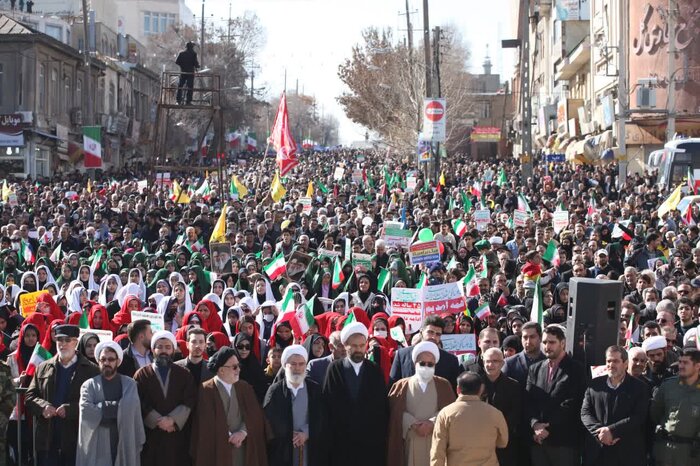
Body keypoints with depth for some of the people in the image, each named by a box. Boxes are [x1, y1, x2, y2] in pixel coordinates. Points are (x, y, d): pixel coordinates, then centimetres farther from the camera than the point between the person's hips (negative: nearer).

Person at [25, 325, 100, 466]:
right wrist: (43, 406, -9)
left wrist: (70, 409, -18)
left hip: (76, 442, -3)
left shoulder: (91, 370, 1)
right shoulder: (43, 368, 15)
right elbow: (30, 396, 12)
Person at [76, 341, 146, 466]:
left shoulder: (129, 384, 9)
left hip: (125, 446, 2)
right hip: (97, 448, -1)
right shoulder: (89, 385, 4)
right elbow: (86, 411, -13)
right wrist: (116, 407, -8)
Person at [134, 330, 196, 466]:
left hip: (177, 436, 1)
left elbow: (188, 402, 1)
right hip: (150, 435, -1)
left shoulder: (184, 375, 11)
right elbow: (140, 404, -2)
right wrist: (159, 421, -11)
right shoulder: (142, 374, 7)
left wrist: (172, 420, -13)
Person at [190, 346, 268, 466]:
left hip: (243, 450, 4)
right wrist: (229, 437, -9)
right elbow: (207, 423, -8)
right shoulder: (206, 390, -4)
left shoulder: (245, 388, 10)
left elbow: (254, 416, 3)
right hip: (217, 450, -4)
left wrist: (243, 432, -14)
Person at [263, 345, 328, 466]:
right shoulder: (275, 390, 2)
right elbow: (269, 420, -1)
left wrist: (307, 433, -12)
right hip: (282, 450, -1)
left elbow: (322, 419, 2)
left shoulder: (315, 389, 6)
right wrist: (288, 436, -8)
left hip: (310, 450, 1)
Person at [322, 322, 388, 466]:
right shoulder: (335, 369, 1)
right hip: (341, 442, -1)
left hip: (371, 443, 1)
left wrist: (382, 437, 2)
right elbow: (327, 405, 0)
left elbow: (384, 406, 8)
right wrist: (329, 437, -4)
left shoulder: (375, 370, 7)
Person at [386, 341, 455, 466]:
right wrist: (413, 424, -14)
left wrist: (432, 423, -13)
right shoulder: (402, 386, 12)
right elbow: (396, 412, 1)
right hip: (410, 443, 0)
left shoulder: (444, 385, 12)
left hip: (436, 441, 0)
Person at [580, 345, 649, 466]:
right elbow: (585, 413, 7)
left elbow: (638, 417, -7)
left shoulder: (639, 387, 3)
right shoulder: (595, 384, 12)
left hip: (628, 453, -2)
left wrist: (611, 430, -16)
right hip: (597, 451, 2)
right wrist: (599, 431, -11)